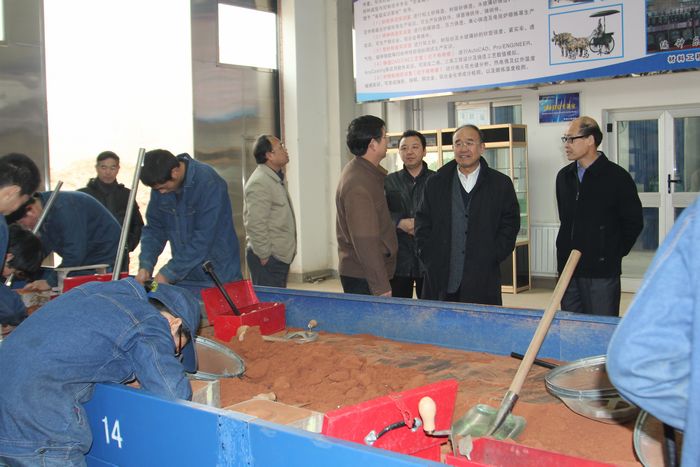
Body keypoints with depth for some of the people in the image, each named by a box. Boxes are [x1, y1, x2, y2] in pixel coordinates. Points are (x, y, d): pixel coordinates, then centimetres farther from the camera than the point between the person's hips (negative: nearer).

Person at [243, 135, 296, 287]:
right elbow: (255, 225, -21)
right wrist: (264, 256, -17)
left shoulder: (278, 179, 16)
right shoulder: (259, 183, -17)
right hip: (269, 258, -10)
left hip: (281, 255, 10)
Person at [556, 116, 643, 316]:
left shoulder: (617, 177, -8)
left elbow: (634, 222, -3)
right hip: (567, 269, 6)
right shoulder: (564, 176, 10)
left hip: (602, 272, -6)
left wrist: (614, 254, -1)